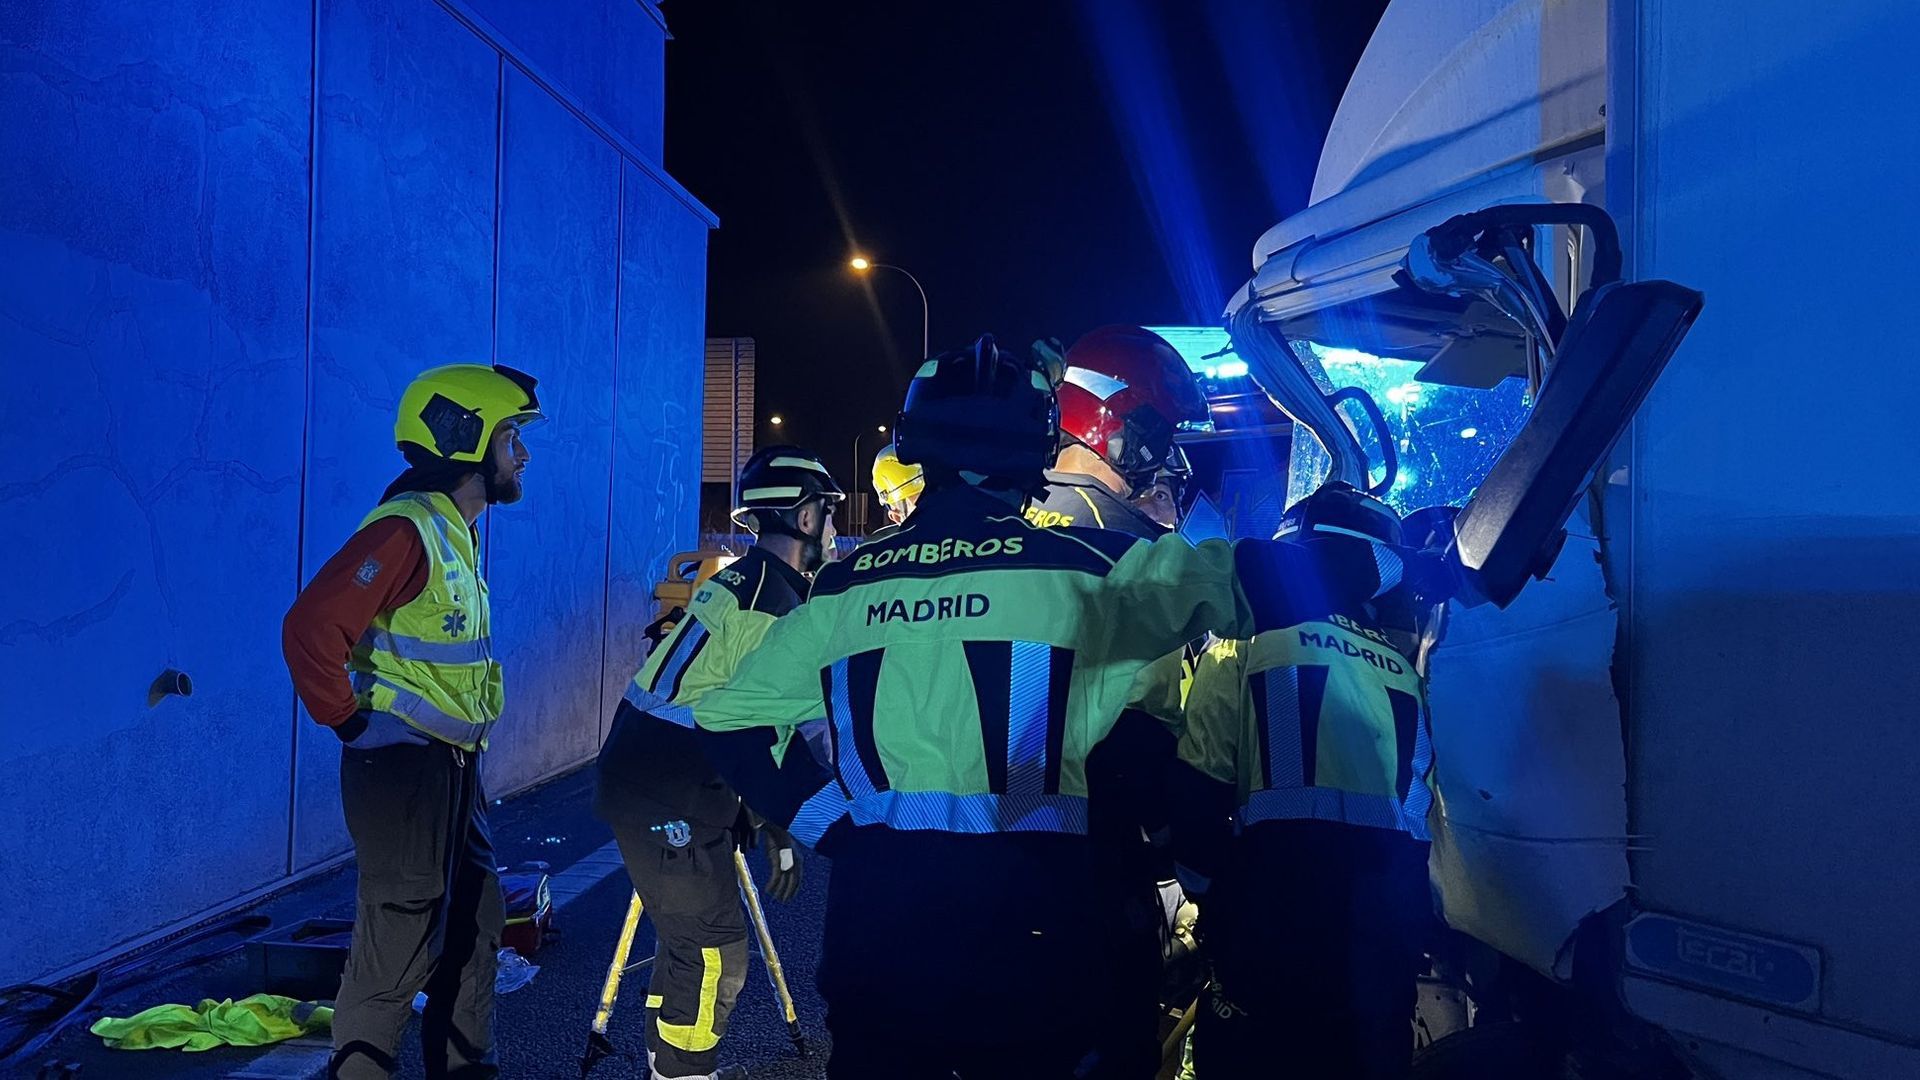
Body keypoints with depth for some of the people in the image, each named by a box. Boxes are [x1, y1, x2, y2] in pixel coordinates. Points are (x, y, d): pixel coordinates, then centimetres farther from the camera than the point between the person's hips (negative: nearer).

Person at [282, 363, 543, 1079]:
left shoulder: (458, 533, 13)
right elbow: (311, 630, -28)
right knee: (400, 945, 0)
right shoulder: (405, 531, -18)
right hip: (403, 767, -10)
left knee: (475, 924, 18)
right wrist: (350, 721, -18)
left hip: (453, 765, 10)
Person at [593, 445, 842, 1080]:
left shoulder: (736, 580, 13)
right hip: (672, 802, -10)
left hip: (642, 781, 10)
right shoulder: (774, 601, -17)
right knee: (714, 955, -1)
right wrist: (779, 835, -10)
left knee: (687, 940, 21)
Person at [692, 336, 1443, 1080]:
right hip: (1031, 927, -3)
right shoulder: (1080, 566, -5)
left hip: (873, 920, 4)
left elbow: (727, 719, 9)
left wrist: (829, 821, 8)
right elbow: (1254, 578, 0)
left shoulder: (843, 585, 6)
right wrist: (1382, 564, 15)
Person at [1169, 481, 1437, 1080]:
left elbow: (1198, 795, -7)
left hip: (1283, 896, -4)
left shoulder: (1250, 639, -1)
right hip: (1392, 913, 5)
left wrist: (1217, 898, 0)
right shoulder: (1402, 664, 14)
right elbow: (1424, 794, 14)